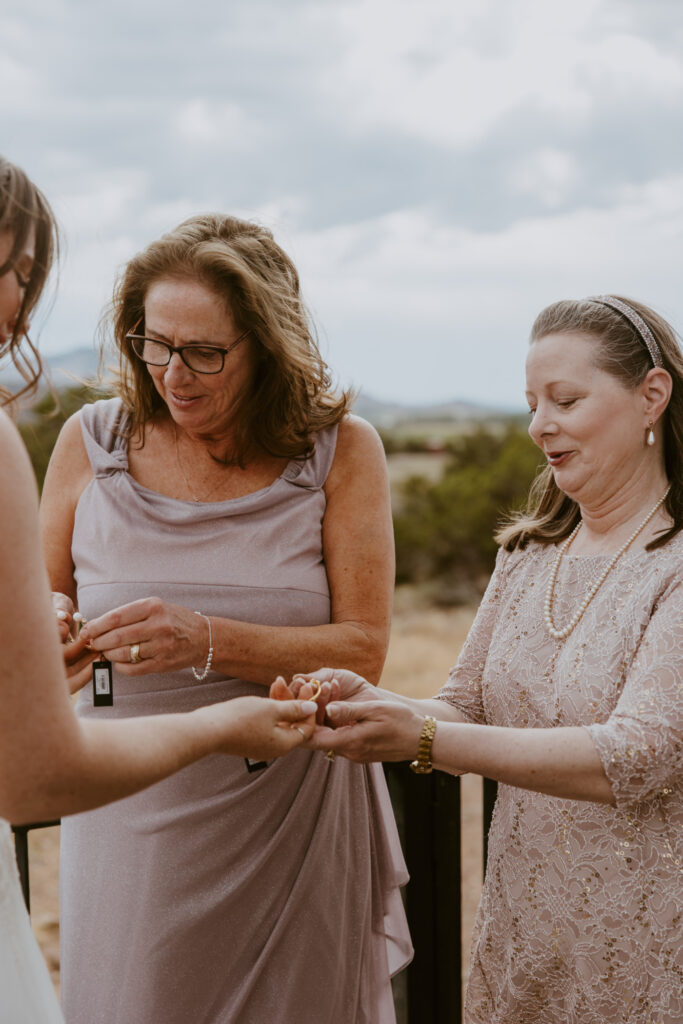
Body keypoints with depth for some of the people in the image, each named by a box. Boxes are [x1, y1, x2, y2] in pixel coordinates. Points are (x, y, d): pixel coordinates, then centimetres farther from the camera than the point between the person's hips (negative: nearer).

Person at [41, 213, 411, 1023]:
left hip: (292, 826, -1)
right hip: (131, 820, 1)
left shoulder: (341, 452, -4)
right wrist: (49, 623, -14)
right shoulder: (93, 442, 0)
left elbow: (363, 650, -9)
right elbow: (42, 600, 11)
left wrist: (207, 641, -23)